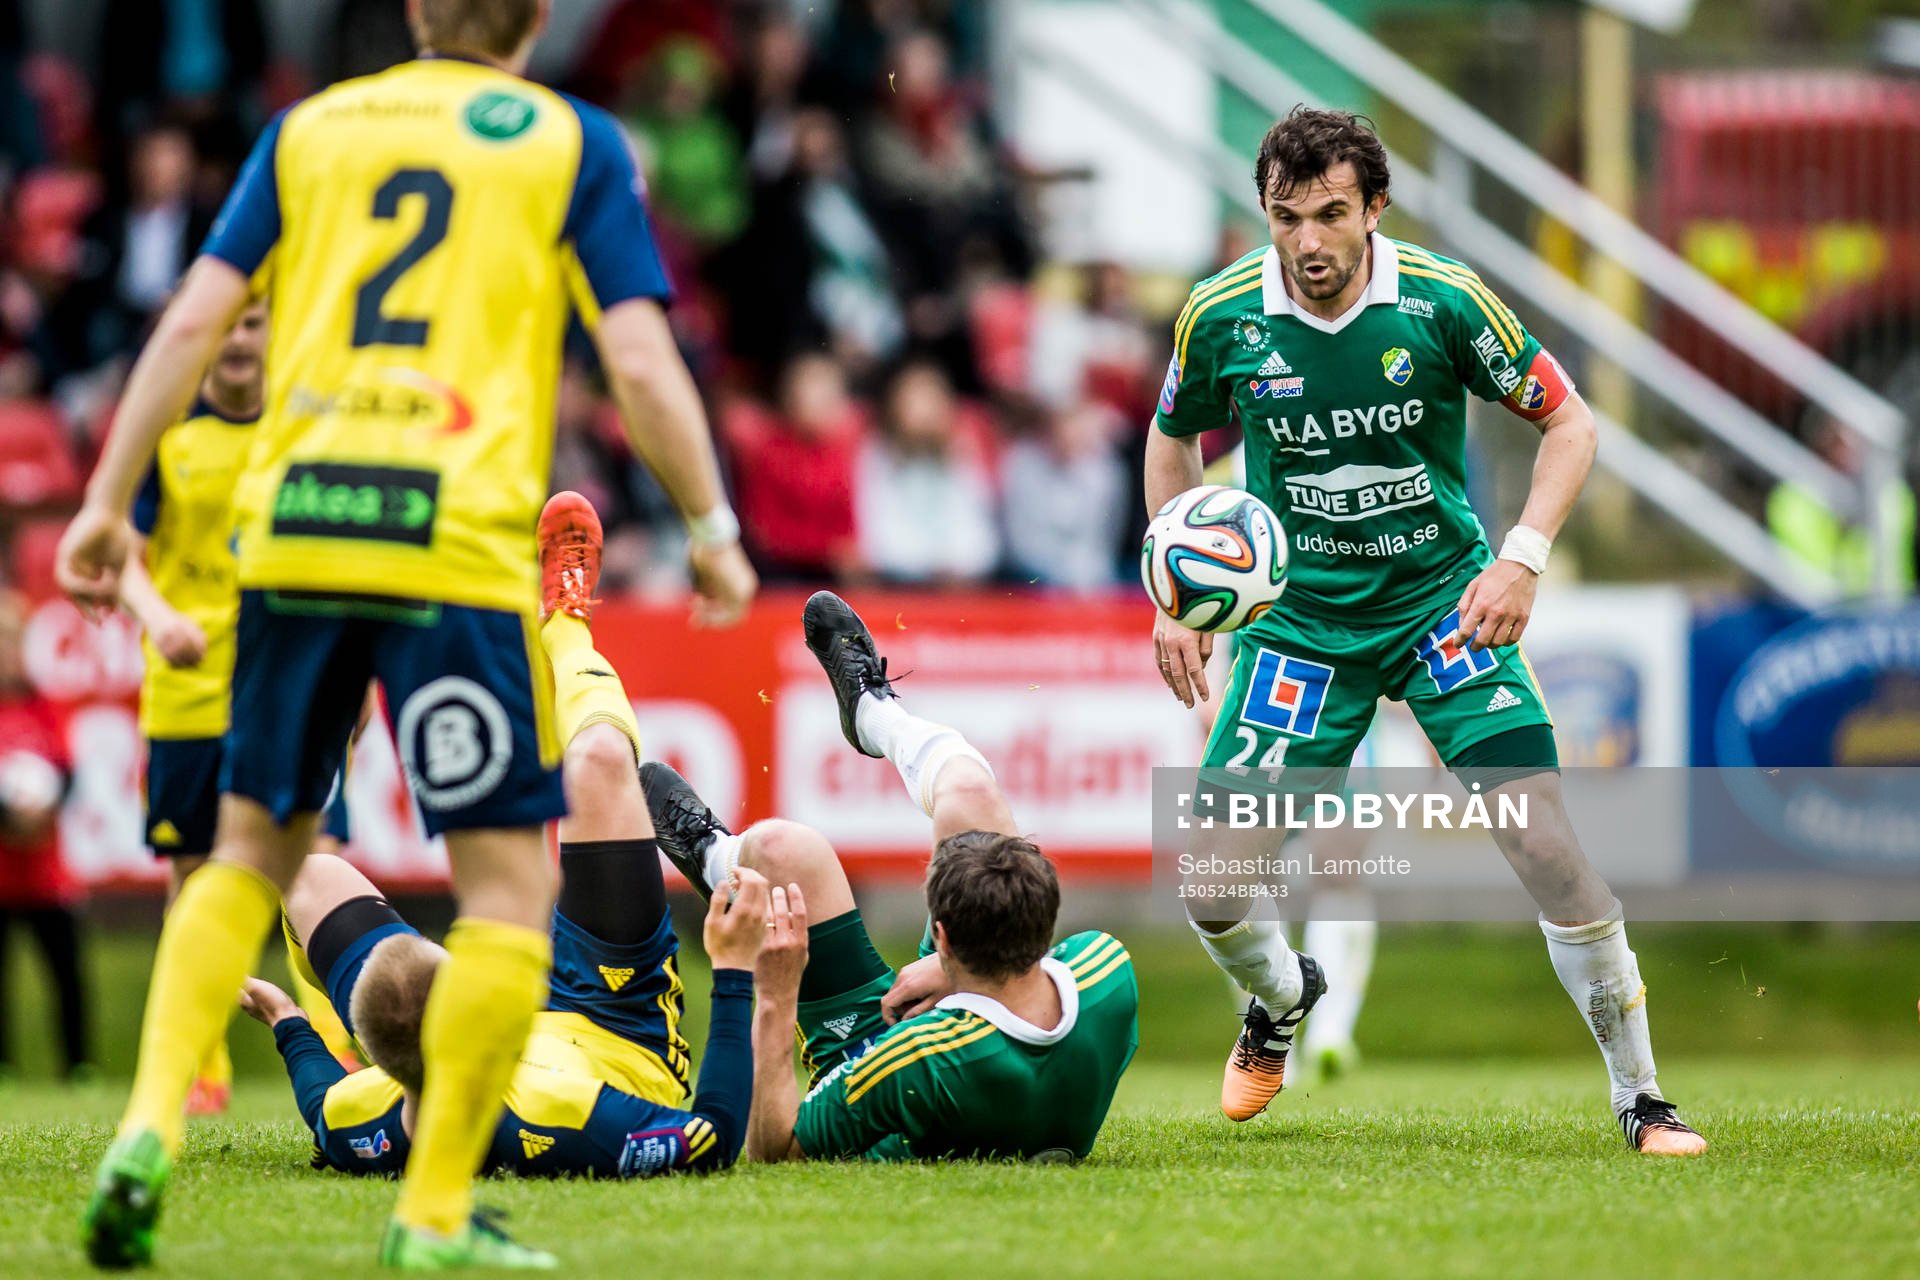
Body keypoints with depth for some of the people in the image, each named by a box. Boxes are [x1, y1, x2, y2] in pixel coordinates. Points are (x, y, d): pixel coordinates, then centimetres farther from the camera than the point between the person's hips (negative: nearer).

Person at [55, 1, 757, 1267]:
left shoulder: (309, 128, 16)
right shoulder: (574, 142, 7)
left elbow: (195, 318, 9)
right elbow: (642, 363, -1)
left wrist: (107, 500, 12)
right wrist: (715, 530, 8)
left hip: (292, 534, 4)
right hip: (458, 551, -4)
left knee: (252, 849, 17)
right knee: (509, 881, 5)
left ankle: (152, 1124, 1)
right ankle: (436, 1212, 1)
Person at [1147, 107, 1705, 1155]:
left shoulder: (1442, 302, -16)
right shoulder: (1222, 317, -10)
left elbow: (1568, 420, -5)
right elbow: (1174, 439, 10)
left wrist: (1522, 558, -18)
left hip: (1444, 604, -2)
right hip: (1300, 619, 2)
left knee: (1545, 842, -17)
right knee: (1215, 878, -6)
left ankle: (1639, 1097, -4)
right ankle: (1282, 1000, 31)